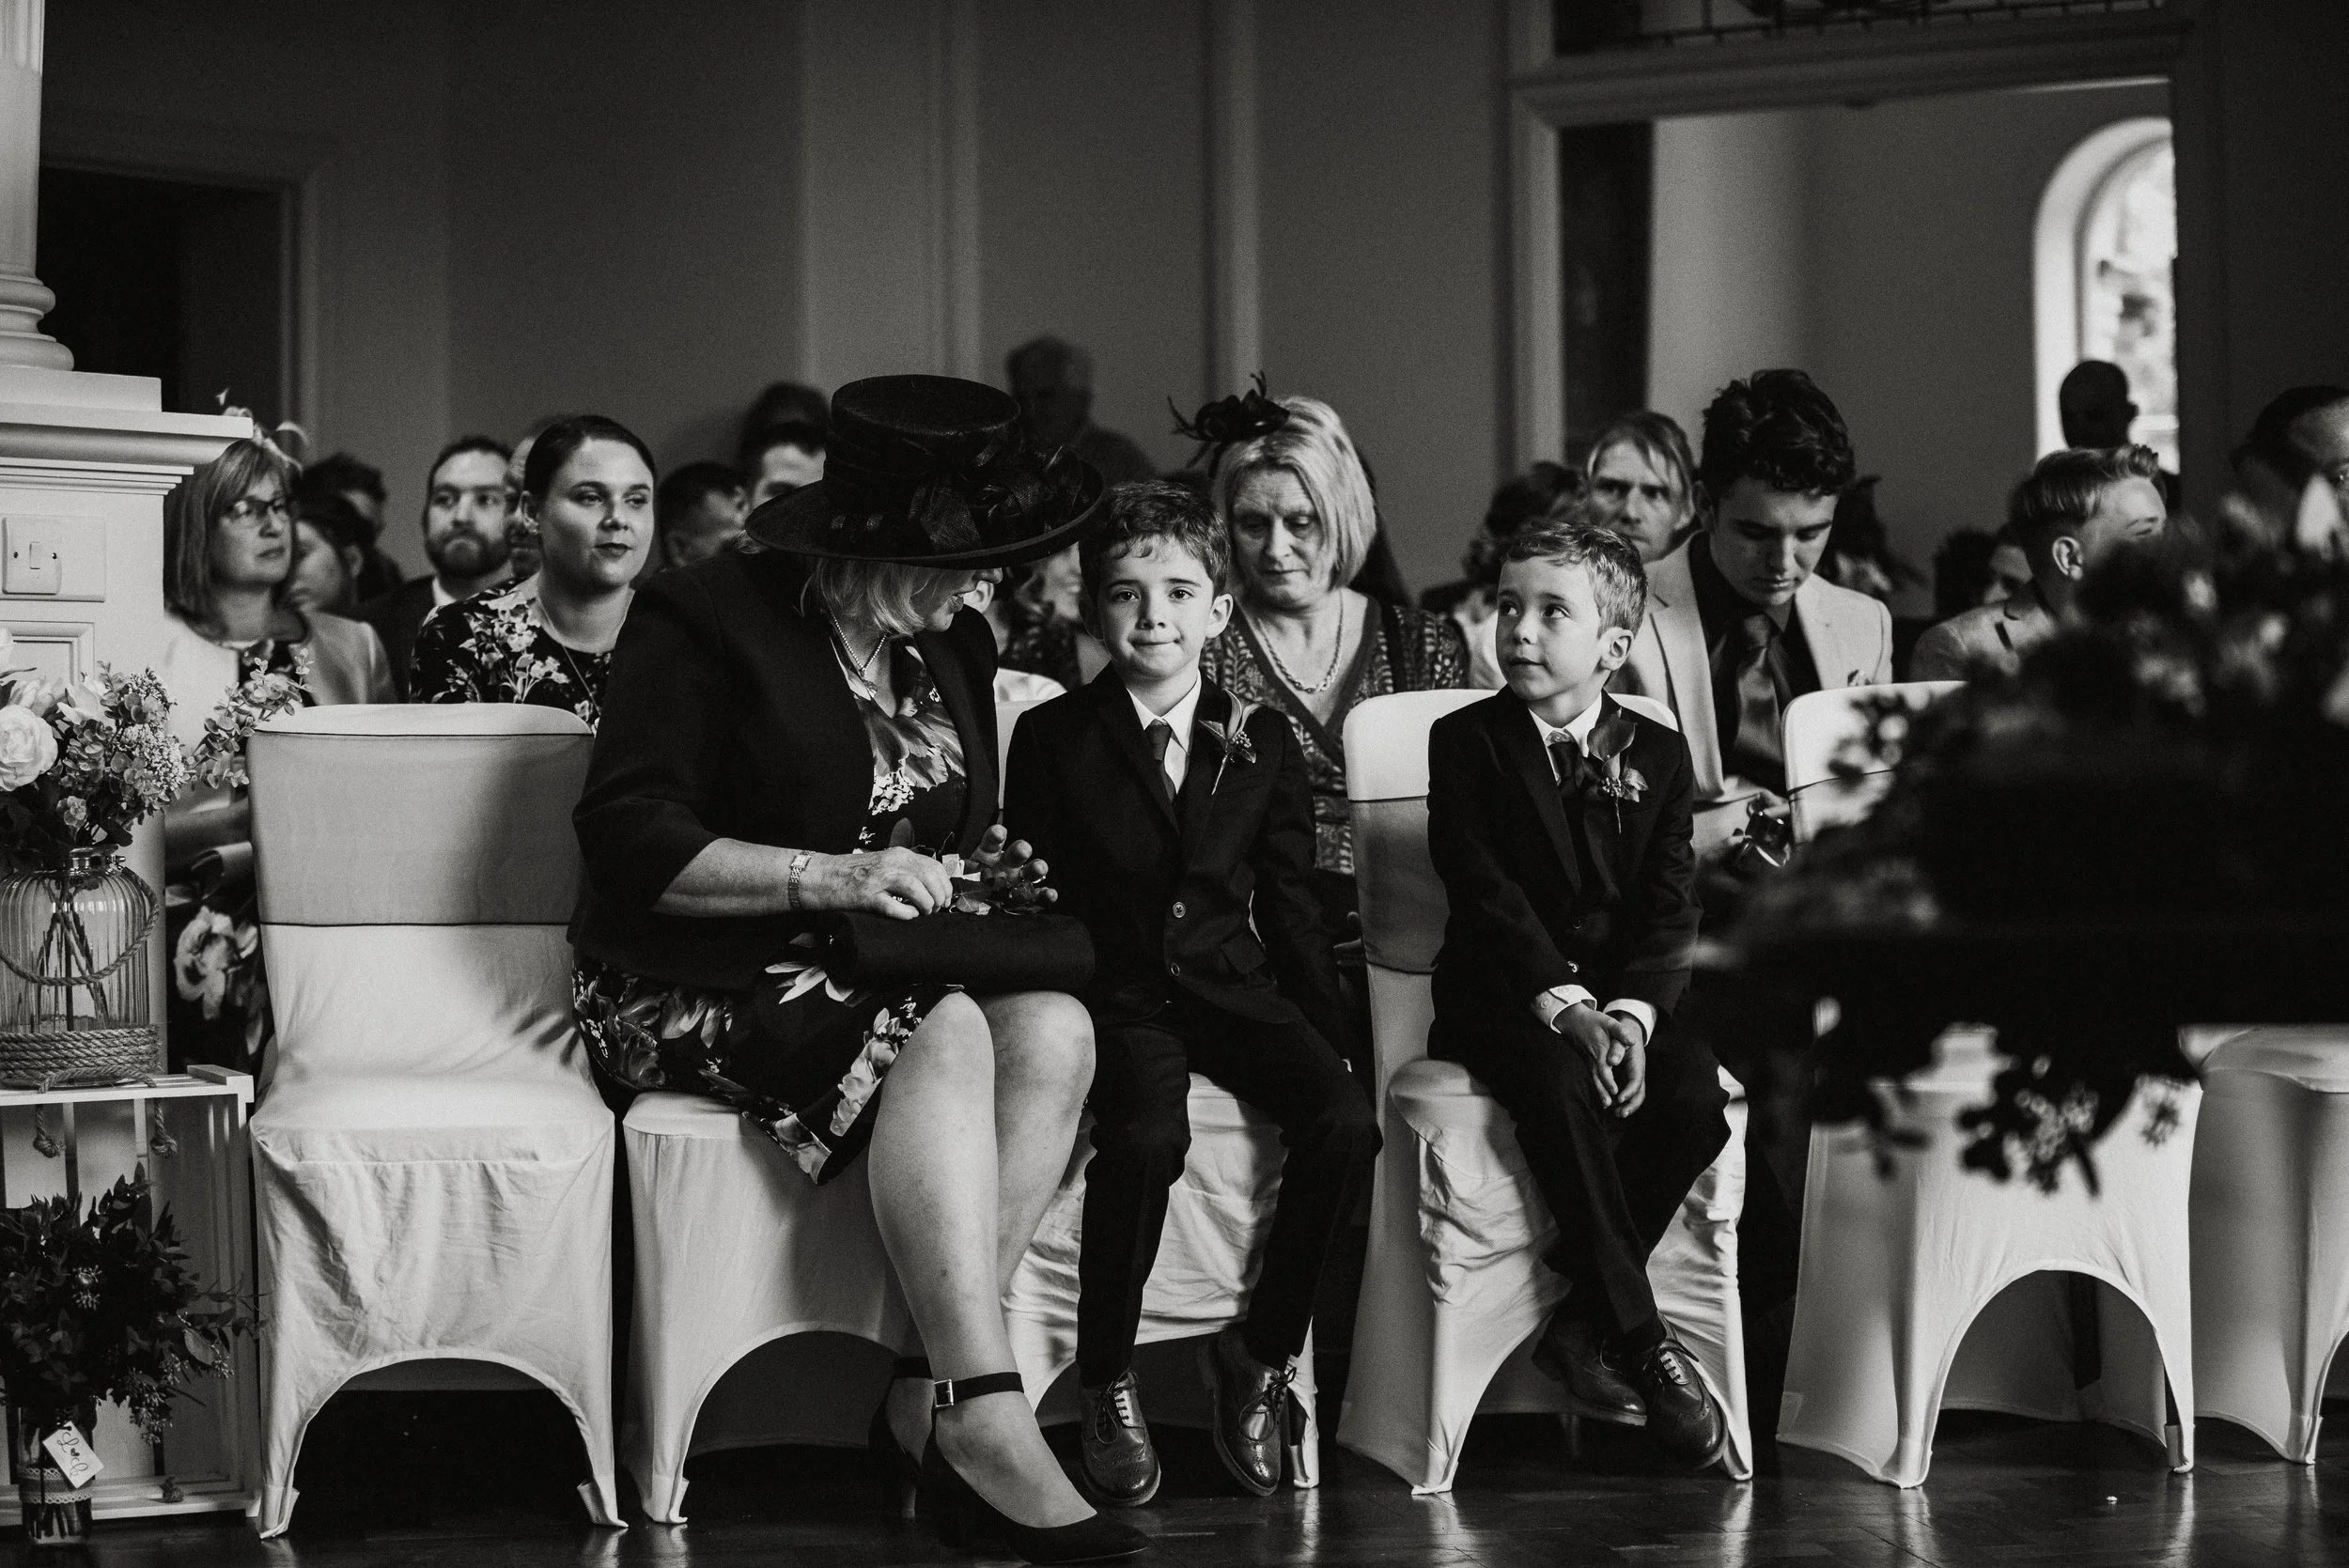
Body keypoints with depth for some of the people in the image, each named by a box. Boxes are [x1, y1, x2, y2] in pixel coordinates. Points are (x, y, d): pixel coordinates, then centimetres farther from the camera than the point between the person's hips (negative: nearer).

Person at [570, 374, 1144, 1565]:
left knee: (1055, 1030, -25)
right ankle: (984, 1420, -40)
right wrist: (828, 877, -23)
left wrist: (980, 874, 5)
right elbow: (629, 839, -15)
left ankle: (930, 1396, -28)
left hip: (883, 969, 7)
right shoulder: (706, 618, -8)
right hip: (701, 990, -7)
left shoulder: (951, 648, 16)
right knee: (942, 1031, -35)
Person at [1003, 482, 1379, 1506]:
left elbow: (1291, 906, 13)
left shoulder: (1263, 743, 12)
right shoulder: (1052, 739, 4)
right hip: (1116, 993, -3)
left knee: (1345, 1125, -25)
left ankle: (1260, 1352, -6)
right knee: (1146, 1137, -34)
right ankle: (1105, 1383, -14)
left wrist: (1331, 1033, 6)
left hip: (1235, 987, 3)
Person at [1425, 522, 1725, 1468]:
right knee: (1561, 1085, -34)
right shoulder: (1466, 742, 1)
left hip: (1625, 999, 3)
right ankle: (1640, 1339, -28)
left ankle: (1581, 1325, -17)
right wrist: (1563, 1006, -23)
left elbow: (1671, 909, 0)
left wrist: (1633, 1012, -19)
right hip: (1500, 997, -3)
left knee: (1697, 1094, -27)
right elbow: (1487, 893, -10)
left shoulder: (1657, 754, 9)